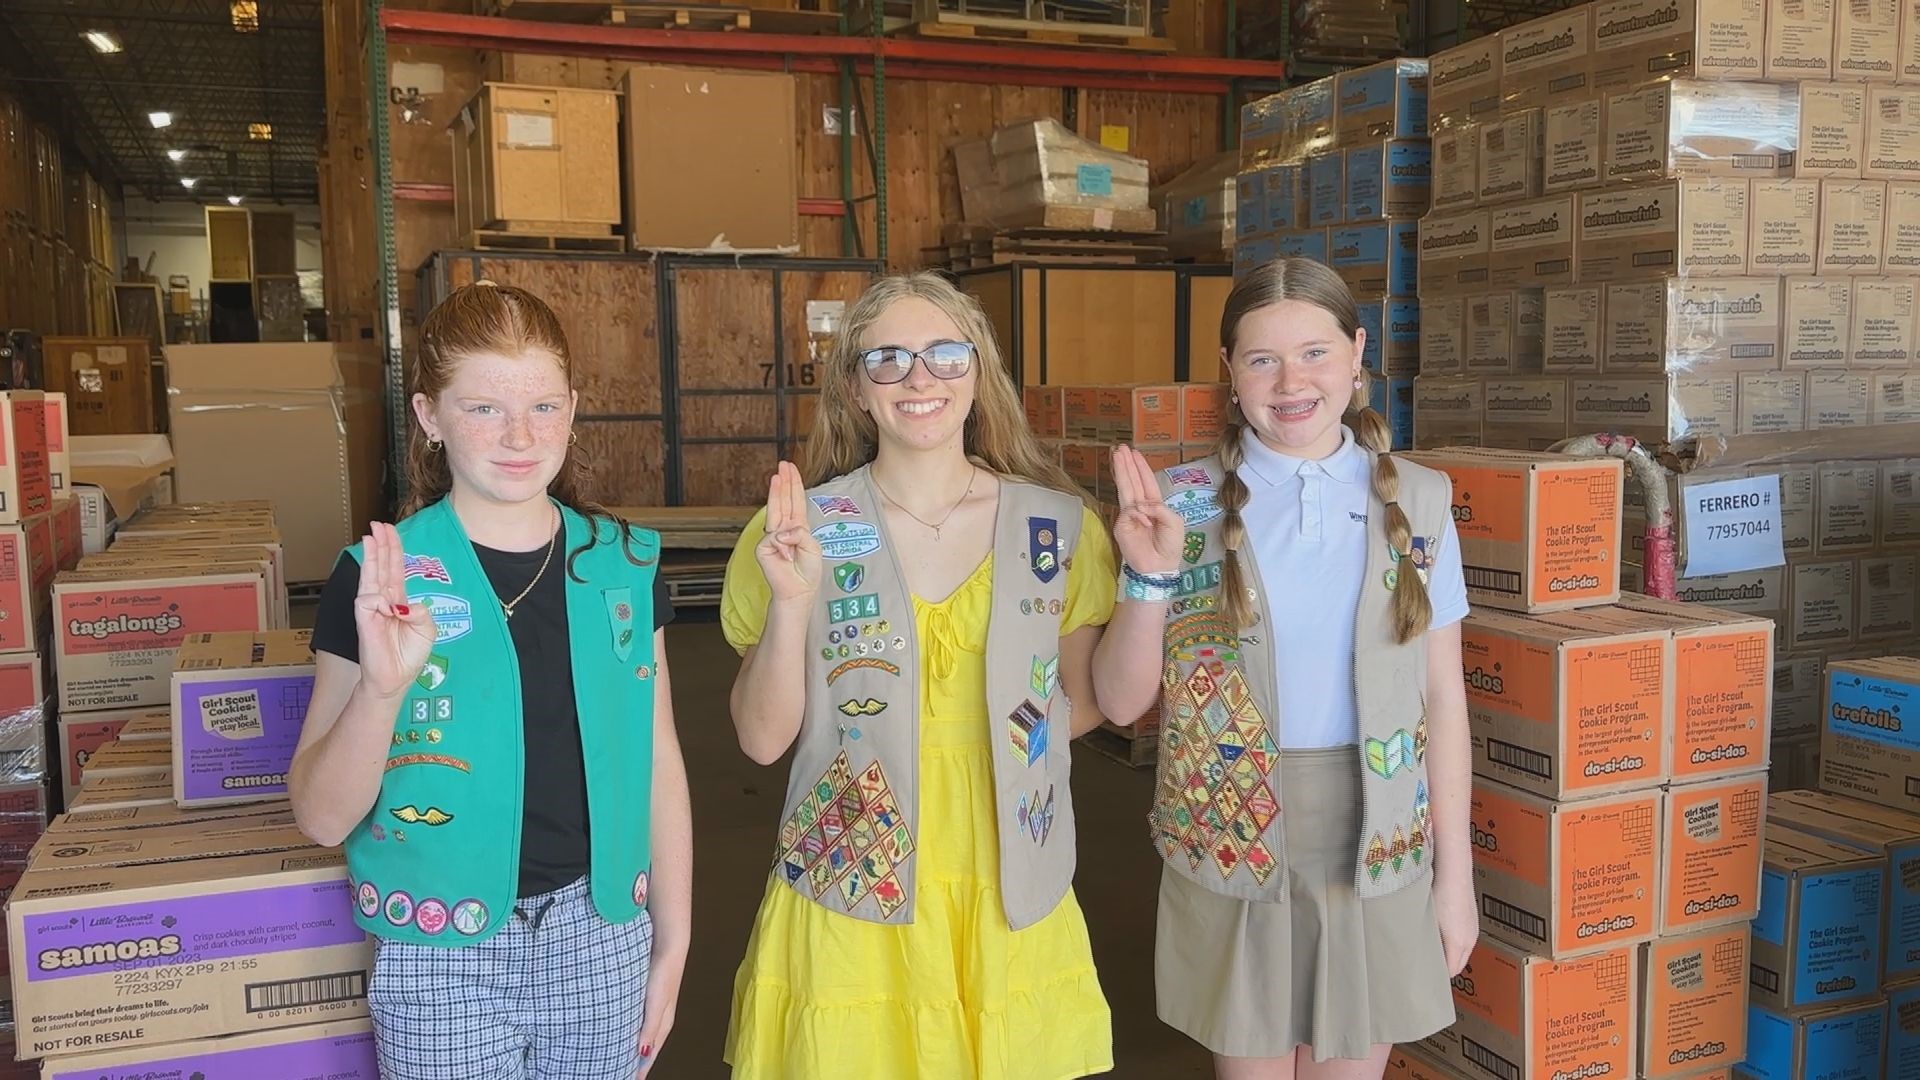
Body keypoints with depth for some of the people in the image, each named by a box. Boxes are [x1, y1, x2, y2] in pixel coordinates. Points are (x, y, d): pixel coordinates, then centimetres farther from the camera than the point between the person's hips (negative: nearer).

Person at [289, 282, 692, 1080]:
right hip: (443, 958, -2)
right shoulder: (380, 580, -10)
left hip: (603, 941, 2)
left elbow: (657, 763, 5)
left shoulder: (624, 568, -2)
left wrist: (671, 947, 7)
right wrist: (382, 685, -26)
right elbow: (321, 818, -9)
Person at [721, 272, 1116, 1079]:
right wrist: (791, 603, -21)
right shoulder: (802, 527, -6)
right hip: (852, 899, -1)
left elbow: (1089, 699, 7)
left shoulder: (1058, 526, -1)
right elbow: (763, 738, -7)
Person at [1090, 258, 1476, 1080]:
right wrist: (1150, 578, -21)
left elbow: (1443, 697, 2)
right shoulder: (1184, 504, -7)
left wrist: (1455, 871, 2)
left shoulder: (1417, 502, -2)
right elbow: (1119, 701, -5)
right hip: (1232, 842, -1)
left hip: (1378, 847, 1)